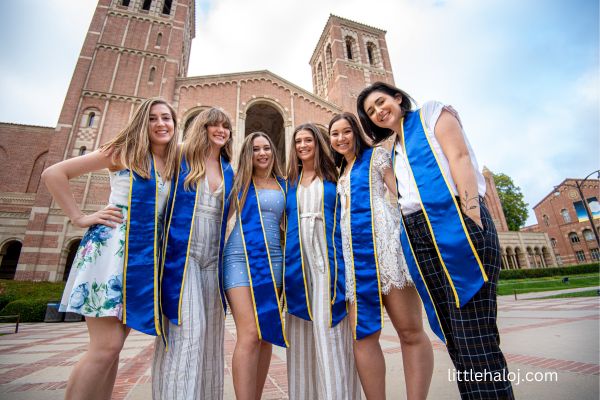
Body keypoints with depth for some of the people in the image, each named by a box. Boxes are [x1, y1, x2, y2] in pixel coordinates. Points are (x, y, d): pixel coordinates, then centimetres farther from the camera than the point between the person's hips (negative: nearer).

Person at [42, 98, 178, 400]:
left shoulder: (175, 165, 13)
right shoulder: (124, 152, 0)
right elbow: (53, 173, 0)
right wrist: (80, 218, -5)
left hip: (147, 255, 5)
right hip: (111, 247, -5)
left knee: (112, 346, 11)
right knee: (107, 346, -9)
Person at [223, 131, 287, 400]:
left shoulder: (283, 186, 13)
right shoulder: (239, 182, 6)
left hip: (273, 259, 4)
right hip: (241, 257, -3)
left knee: (266, 335, 8)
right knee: (249, 335, -12)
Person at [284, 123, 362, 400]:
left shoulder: (333, 176, 7)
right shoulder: (290, 182, 15)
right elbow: (284, 222, 17)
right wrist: (286, 260, 9)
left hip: (328, 258, -3)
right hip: (298, 260, 3)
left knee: (331, 329, -2)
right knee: (302, 332, 9)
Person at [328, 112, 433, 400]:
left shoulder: (375, 155, 12)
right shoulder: (339, 174, 27)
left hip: (384, 240, -4)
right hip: (352, 249, 5)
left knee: (410, 331, -2)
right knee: (362, 333, -1)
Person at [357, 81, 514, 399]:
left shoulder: (432, 113, 12)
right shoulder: (395, 150, 27)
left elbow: (460, 158, -4)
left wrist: (473, 220, -16)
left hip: (453, 221, -6)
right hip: (417, 236, 6)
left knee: (475, 336, -11)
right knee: (454, 336, 7)